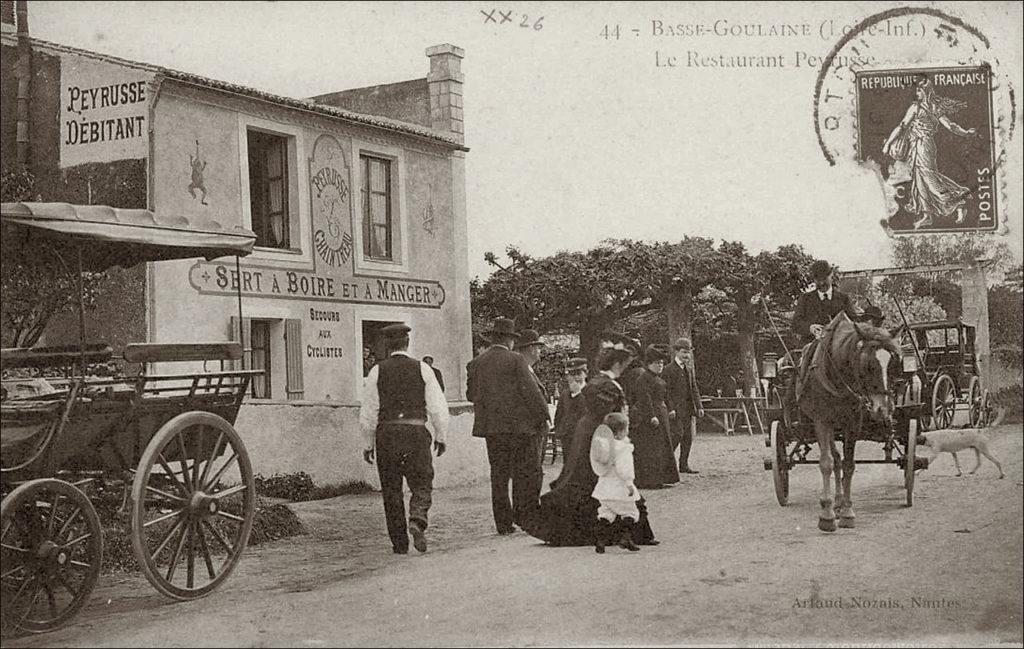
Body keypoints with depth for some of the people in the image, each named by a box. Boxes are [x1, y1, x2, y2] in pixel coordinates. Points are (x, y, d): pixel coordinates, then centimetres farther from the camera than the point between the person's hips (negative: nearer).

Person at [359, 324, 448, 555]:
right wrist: (441, 437, 12)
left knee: (391, 490, 9)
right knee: (421, 484, 8)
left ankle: (400, 543, 11)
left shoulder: (377, 371, 1)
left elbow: (368, 413, 2)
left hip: (386, 433, 1)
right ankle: (417, 520, -20)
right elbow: (438, 407, 0)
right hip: (416, 432, -1)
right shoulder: (422, 369, 2)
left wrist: (369, 444, 11)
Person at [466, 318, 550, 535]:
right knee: (527, 472, 4)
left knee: (498, 475, 9)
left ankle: (504, 522, 10)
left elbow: (471, 394, 12)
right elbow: (530, 391, -10)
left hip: (490, 426, 5)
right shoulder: (516, 360, -7)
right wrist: (543, 416, -2)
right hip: (518, 425, -5)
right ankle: (524, 516, 0)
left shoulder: (475, 364, 7)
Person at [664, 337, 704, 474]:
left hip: (689, 408, 7)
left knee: (688, 437, 5)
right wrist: (671, 409, -18)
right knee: (677, 434, -13)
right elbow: (666, 391, -10)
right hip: (676, 408, -7)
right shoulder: (669, 370, -5)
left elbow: (694, 389, 19)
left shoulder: (689, 369, 17)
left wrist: (699, 406, 10)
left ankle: (684, 465, 9)